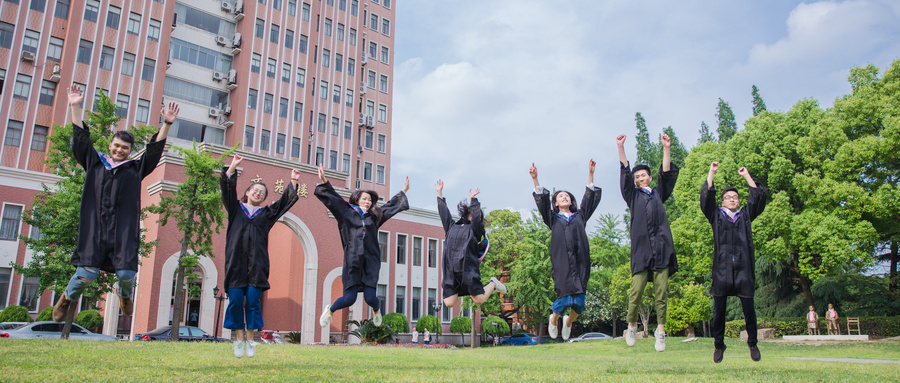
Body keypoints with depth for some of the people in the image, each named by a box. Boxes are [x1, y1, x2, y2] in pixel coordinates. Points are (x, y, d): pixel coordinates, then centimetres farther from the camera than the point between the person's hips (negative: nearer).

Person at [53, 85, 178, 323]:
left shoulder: (136, 169, 15)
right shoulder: (94, 163, 16)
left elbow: (154, 150, 7)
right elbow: (80, 139, 11)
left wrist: (166, 125, -3)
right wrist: (76, 108, 4)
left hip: (124, 229, 0)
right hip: (95, 226, 0)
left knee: (126, 274, -8)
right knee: (87, 272, -9)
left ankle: (124, 294, 29)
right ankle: (68, 297, 24)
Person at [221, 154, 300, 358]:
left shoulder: (267, 213, 19)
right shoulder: (236, 209, 16)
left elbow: (286, 200, 14)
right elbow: (227, 189, 5)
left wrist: (293, 183, 4)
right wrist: (233, 167, -5)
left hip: (257, 263, 1)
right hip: (236, 261, 0)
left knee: (252, 300, -5)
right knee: (236, 300, -4)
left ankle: (250, 339, 4)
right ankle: (239, 339, 7)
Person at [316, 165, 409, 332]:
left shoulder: (374, 216, 16)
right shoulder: (347, 213, 9)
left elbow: (392, 205, 28)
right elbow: (332, 198, 6)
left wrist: (403, 191, 33)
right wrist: (323, 182, -4)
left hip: (371, 261, 2)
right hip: (352, 261, -2)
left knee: (370, 297, -7)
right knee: (349, 298, -9)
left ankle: (376, 310, 31)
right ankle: (330, 310, 25)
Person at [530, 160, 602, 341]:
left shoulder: (580, 216, 21)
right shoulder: (553, 219, 16)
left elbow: (589, 197, 14)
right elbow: (542, 200, 4)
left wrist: (590, 174, 6)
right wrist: (535, 179, -8)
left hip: (579, 263, 2)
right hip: (561, 263, -2)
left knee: (579, 303, -4)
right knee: (565, 299, -11)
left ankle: (568, 321, 29)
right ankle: (553, 319, 23)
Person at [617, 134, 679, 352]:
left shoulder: (658, 194, 22)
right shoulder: (633, 196, 18)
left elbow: (667, 174, 13)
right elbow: (624, 174, 8)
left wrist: (666, 148, 6)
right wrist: (620, 148, 0)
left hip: (661, 247, 2)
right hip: (641, 248, -1)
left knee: (661, 292, -3)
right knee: (636, 291, -9)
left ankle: (660, 332, 1)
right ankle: (632, 325, 12)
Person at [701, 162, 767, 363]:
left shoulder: (745, 215, 17)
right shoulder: (716, 215, 12)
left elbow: (758, 196, 11)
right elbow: (706, 196, 2)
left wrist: (746, 175, 16)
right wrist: (711, 173, 5)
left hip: (743, 269, 1)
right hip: (722, 269, -1)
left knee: (749, 310, 3)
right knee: (719, 312, 1)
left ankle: (752, 343, 20)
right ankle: (719, 345, 13)